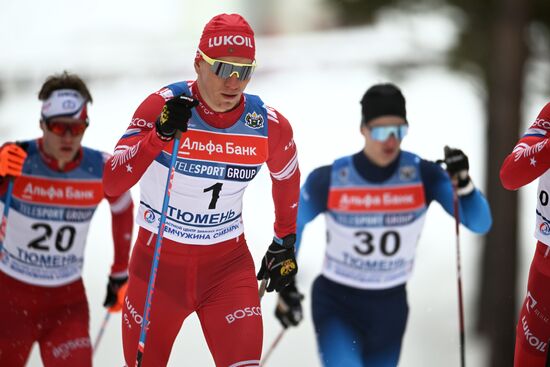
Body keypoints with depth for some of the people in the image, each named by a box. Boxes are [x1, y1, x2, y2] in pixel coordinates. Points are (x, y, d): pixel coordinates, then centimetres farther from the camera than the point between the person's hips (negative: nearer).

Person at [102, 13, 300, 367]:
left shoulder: (270, 126, -9)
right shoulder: (163, 105, -17)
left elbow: (286, 178, 14)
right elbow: (111, 183, -25)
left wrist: (284, 244, 22)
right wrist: (160, 134, -37)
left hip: (228, 264, 1)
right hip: (158, 260, -1)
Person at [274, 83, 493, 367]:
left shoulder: (423, 175, -11)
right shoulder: (329, 180, -15)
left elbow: (480, 224, -14)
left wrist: (463, 183, -32)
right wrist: (286, 286, 1)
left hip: (390, 308, 3)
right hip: (336, 305, -3)